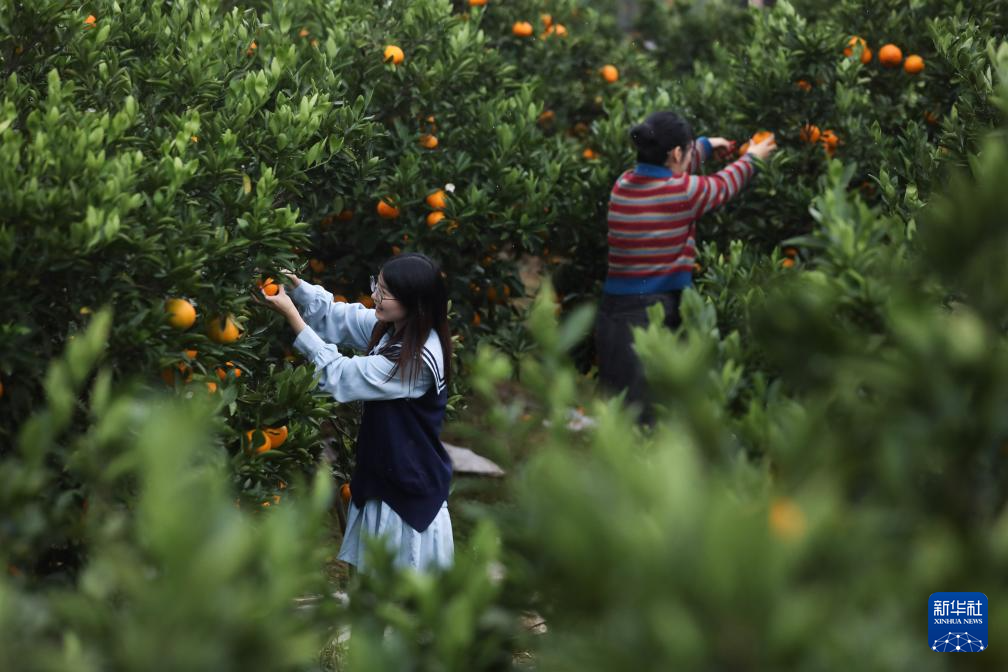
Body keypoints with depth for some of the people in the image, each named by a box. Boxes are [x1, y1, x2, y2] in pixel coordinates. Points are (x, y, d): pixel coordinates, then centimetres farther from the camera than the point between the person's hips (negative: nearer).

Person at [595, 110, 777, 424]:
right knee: (652, 416, 0)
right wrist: (752, 158, 34)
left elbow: (666, 171, 28)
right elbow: (724, 184, 12)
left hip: (611, 311, 6)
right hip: (654, 315, -6)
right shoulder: (684, 191, -9)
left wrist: (706, 146, 44)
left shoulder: (622, 185, 6)